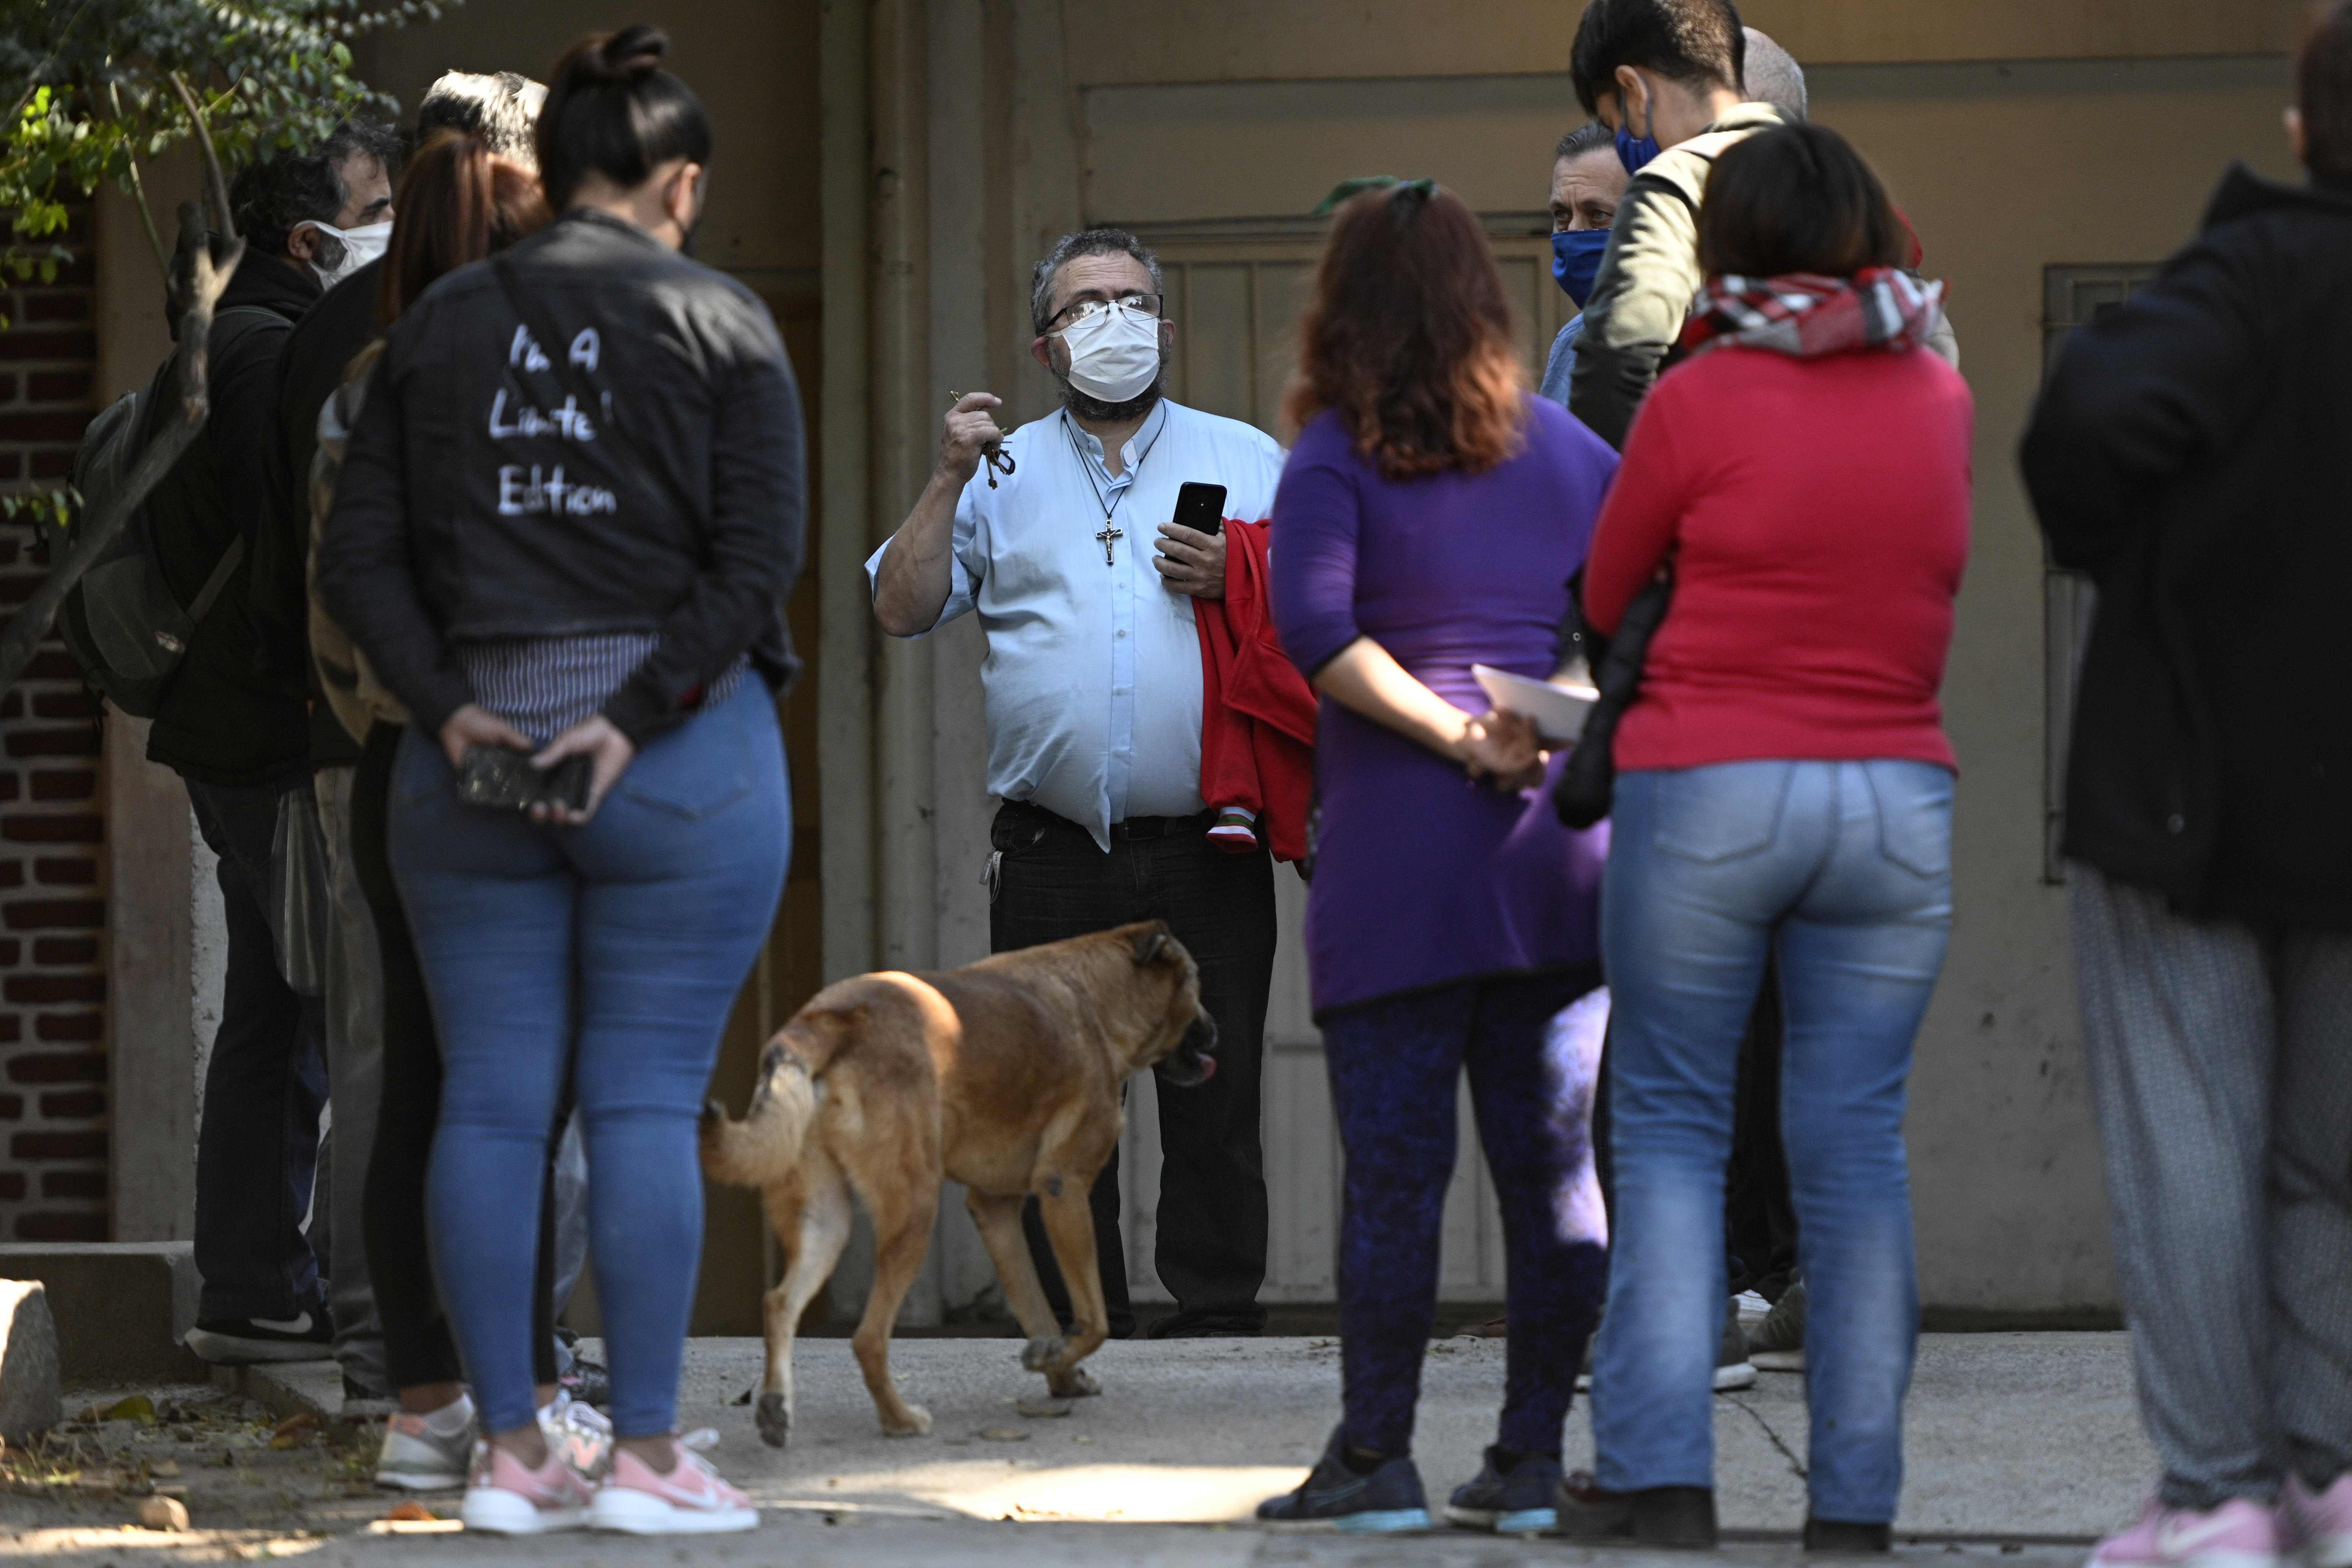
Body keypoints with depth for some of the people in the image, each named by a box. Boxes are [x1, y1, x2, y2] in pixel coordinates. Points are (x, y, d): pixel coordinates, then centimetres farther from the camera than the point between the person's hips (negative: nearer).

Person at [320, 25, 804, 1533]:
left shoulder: (438, 327, 8)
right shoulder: (721, 325, -2)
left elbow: (359, 555, 2)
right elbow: (758, 554, -11)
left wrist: (449, 705, -4)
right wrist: (635, 718, -11)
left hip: (470, 766, 3)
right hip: (680, 766, -3)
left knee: (492, 1102, 5)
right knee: (649, 1101, -1)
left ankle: (509, 1454, 6)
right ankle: (648, 1454, -2)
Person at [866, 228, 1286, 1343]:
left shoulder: (1247, 460, 13)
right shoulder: (1002, 475, 15)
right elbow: (902, 610, 7)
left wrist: (1239, 581, -9)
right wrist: (948, 482, -2)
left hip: (1206, 853, -1)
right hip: (1052, 860, 1)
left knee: (1216, 1100, -3)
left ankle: (1218, 1314, 3)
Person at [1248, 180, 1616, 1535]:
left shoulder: (1340, 453, -1)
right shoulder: (1566, 447, 12)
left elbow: (1314, 624, -15)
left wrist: (1453, 734, -12)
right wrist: (1549, 730, 6)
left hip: (1400, 835, -4)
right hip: (1561, 832, 4)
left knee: (1397, 1161, -1)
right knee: (1554, 1158, 6)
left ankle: (1377, 1459, 2)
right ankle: (1534, 1461, 8)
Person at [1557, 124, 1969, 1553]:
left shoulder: (1701, 402, -7)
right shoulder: (1947, 404, 3)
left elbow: (1600, 597, 5)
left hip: (1709, 790, -3)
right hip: (1901, 794, 3)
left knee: (1672, 1125, 7)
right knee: (1856, 1139, 7)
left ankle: (1661, 1472, -2)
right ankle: (1856, 1498, 5)